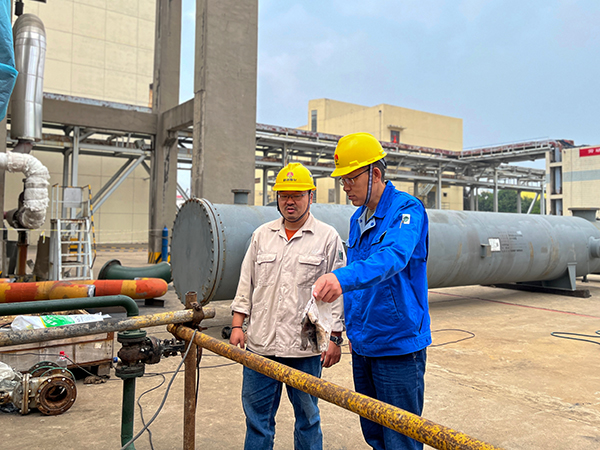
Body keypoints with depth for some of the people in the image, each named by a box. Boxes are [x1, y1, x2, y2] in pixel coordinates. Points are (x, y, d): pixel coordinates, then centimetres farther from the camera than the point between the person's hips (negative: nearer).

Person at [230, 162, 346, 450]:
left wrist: (335, 338, -5)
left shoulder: (328, 238, -1)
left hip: (306, 347, -3)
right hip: (260, 343, 3)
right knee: (257, 414, 12)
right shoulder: (262, 235, 10)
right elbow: (246, 283, 12)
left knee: (307, 415, 12)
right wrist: (237, 324, 5)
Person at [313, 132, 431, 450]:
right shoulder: (357, 219, 11)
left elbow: (392, 257, -34)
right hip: (363, 346, 8)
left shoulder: (408, 210, -14)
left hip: (398, 347, -8)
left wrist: (343, 278, -50)